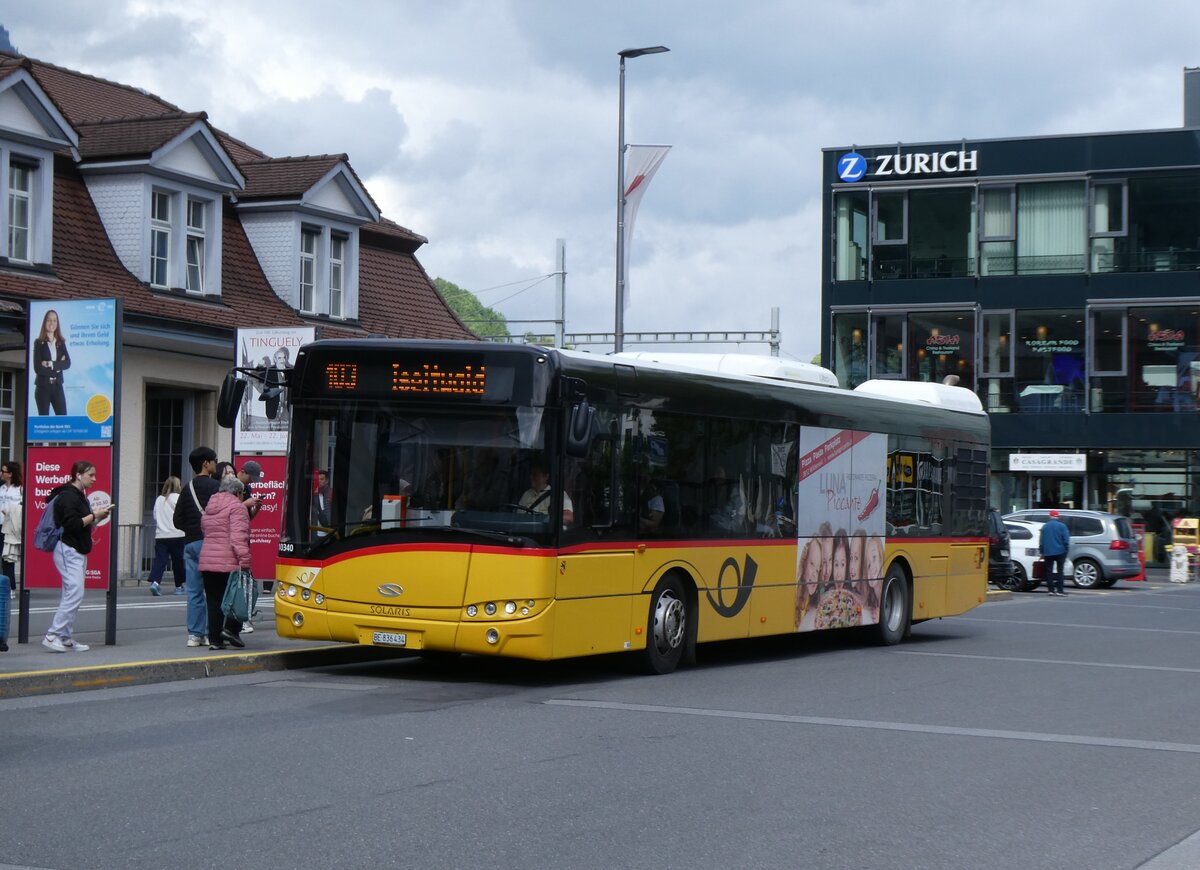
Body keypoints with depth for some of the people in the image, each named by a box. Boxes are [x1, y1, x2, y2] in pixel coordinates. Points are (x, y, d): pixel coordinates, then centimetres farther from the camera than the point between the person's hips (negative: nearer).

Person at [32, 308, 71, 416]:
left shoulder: (61, 342, 9)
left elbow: (67, 363, -4)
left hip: (57, 386, 3)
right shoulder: (38, 342, -2)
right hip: (43, 386, -3)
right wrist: (57, 367, -8)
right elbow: (38, 368, -10)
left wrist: (51, 364, -16)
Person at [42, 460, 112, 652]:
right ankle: (52, 635, -14)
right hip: (68, 551, -10)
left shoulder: (79, 496, 18)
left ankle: (66, 638, 11)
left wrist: (98, 517, 7)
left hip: (78, 552, 10)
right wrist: (94, 515, -13)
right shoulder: (68, 496, -12)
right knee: (75, 594, -16)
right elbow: (71, 524, -21)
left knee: (72, 596, 9)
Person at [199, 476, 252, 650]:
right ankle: (231, 628, -6)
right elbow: (238, 537, -15)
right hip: (229, 562, -7)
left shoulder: (209, 508, 21)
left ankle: (215, 639, 6)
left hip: (207, 561, 7)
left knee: (214, 601, 8)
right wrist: (244, 560, -19)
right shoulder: (237, 507, -4)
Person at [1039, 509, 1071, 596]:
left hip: (1048, 552, 2)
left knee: (1049, 571, 6)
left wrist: (1042, 552, 15)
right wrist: (1066, 549, 3)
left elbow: (1041, 541, 10)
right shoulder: (1061, 526, -4)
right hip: (1060, 551, -2)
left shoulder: (1045, 527, 7)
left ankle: (1051, 589, 3)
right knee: (1059, 571, 1)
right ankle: (1059, 590, -5)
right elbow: (1066, 539, -7)